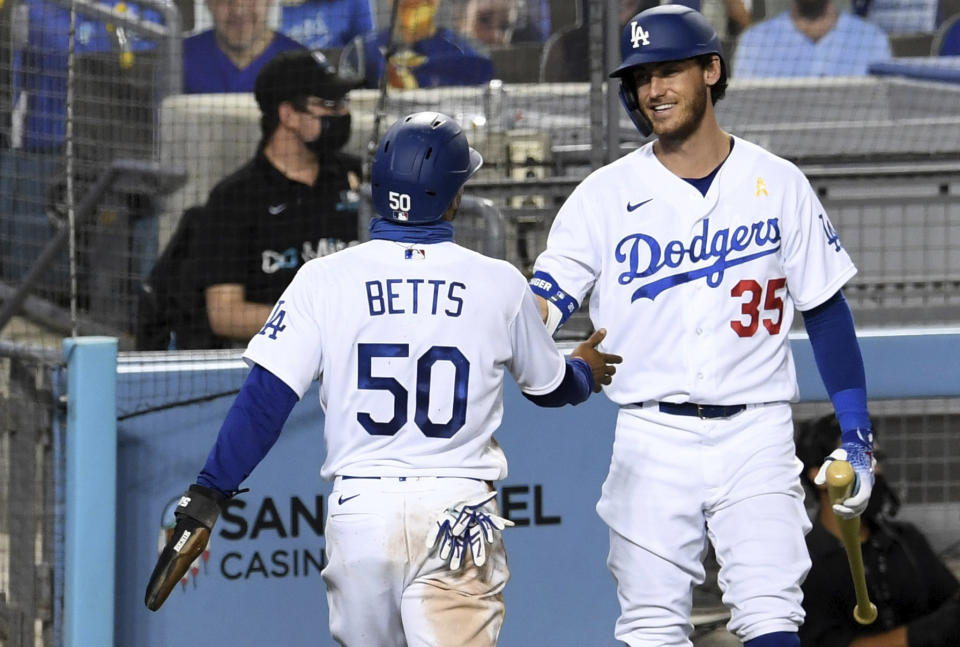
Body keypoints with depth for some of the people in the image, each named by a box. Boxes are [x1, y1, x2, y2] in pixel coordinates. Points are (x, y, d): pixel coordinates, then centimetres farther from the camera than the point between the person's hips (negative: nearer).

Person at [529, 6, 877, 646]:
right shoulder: (606, 195, 3)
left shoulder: (779, 185, 5)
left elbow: (826, 311, 8)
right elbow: (543, 302, -5)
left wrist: (856, 436, 3)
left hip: (756, 435, 0)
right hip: (652, 441, 1)